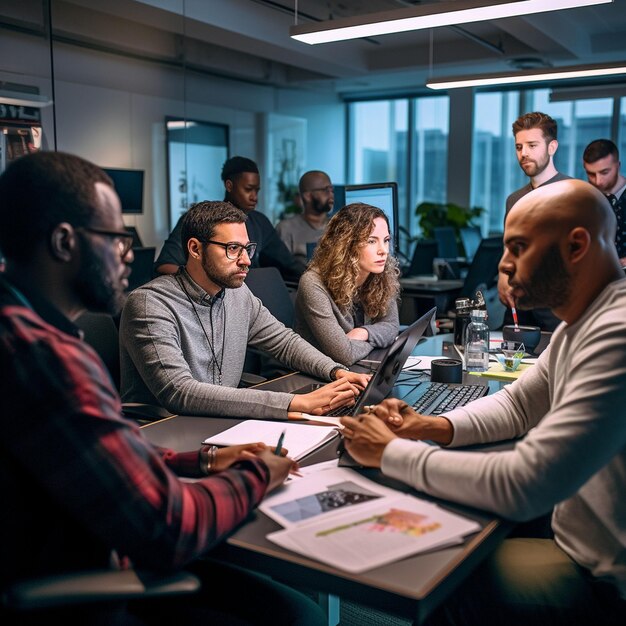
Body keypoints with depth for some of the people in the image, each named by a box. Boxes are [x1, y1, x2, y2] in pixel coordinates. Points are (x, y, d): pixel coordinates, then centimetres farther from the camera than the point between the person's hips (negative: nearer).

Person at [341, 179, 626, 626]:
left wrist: (390, 452, -23)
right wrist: (436, 427, -5)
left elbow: (519, 487, -34)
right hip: (578, 540, 8)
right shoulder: (580, 323, 4)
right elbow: (517, 404, 14)